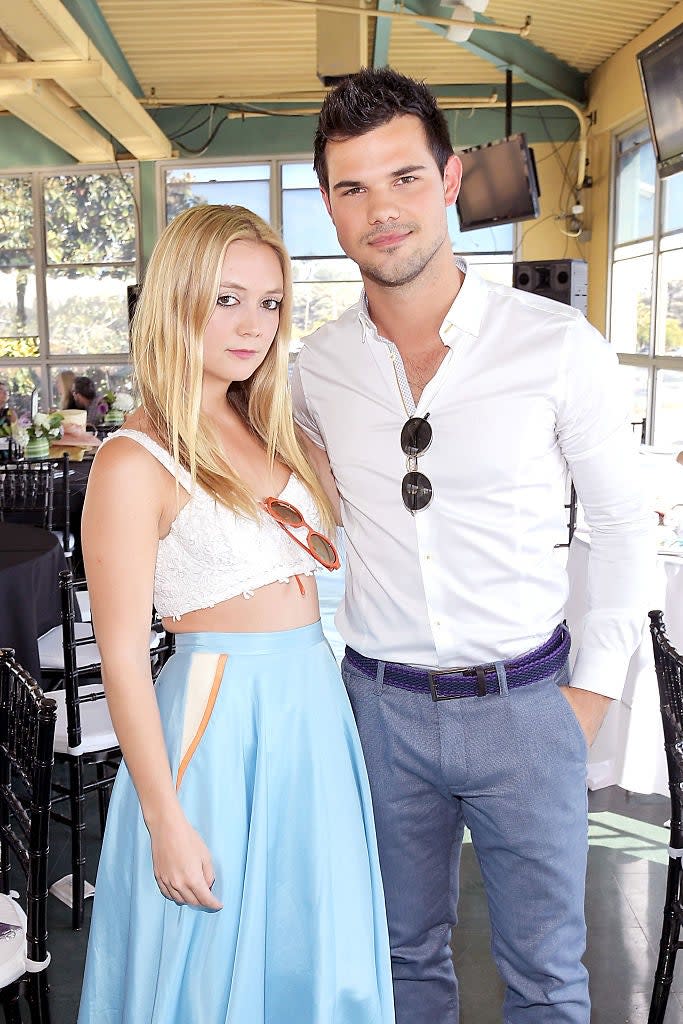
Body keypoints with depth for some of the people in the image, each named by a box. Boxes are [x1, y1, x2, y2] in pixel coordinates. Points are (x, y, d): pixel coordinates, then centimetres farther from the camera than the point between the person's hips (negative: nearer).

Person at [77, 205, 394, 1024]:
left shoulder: (268, 430, 8)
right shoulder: (134, 462, -15)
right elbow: (122, 656, -14)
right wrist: (166, 822, -13)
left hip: (314, 709, 7)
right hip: (218, 720, -7)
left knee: (314, 955, 20)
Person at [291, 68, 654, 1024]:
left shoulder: (559, 345, -12)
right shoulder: (316, 368, -3)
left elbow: (625, 523, -2)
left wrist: (596, 686, -3)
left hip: (526, 703, -2)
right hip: (379, 700, 2)